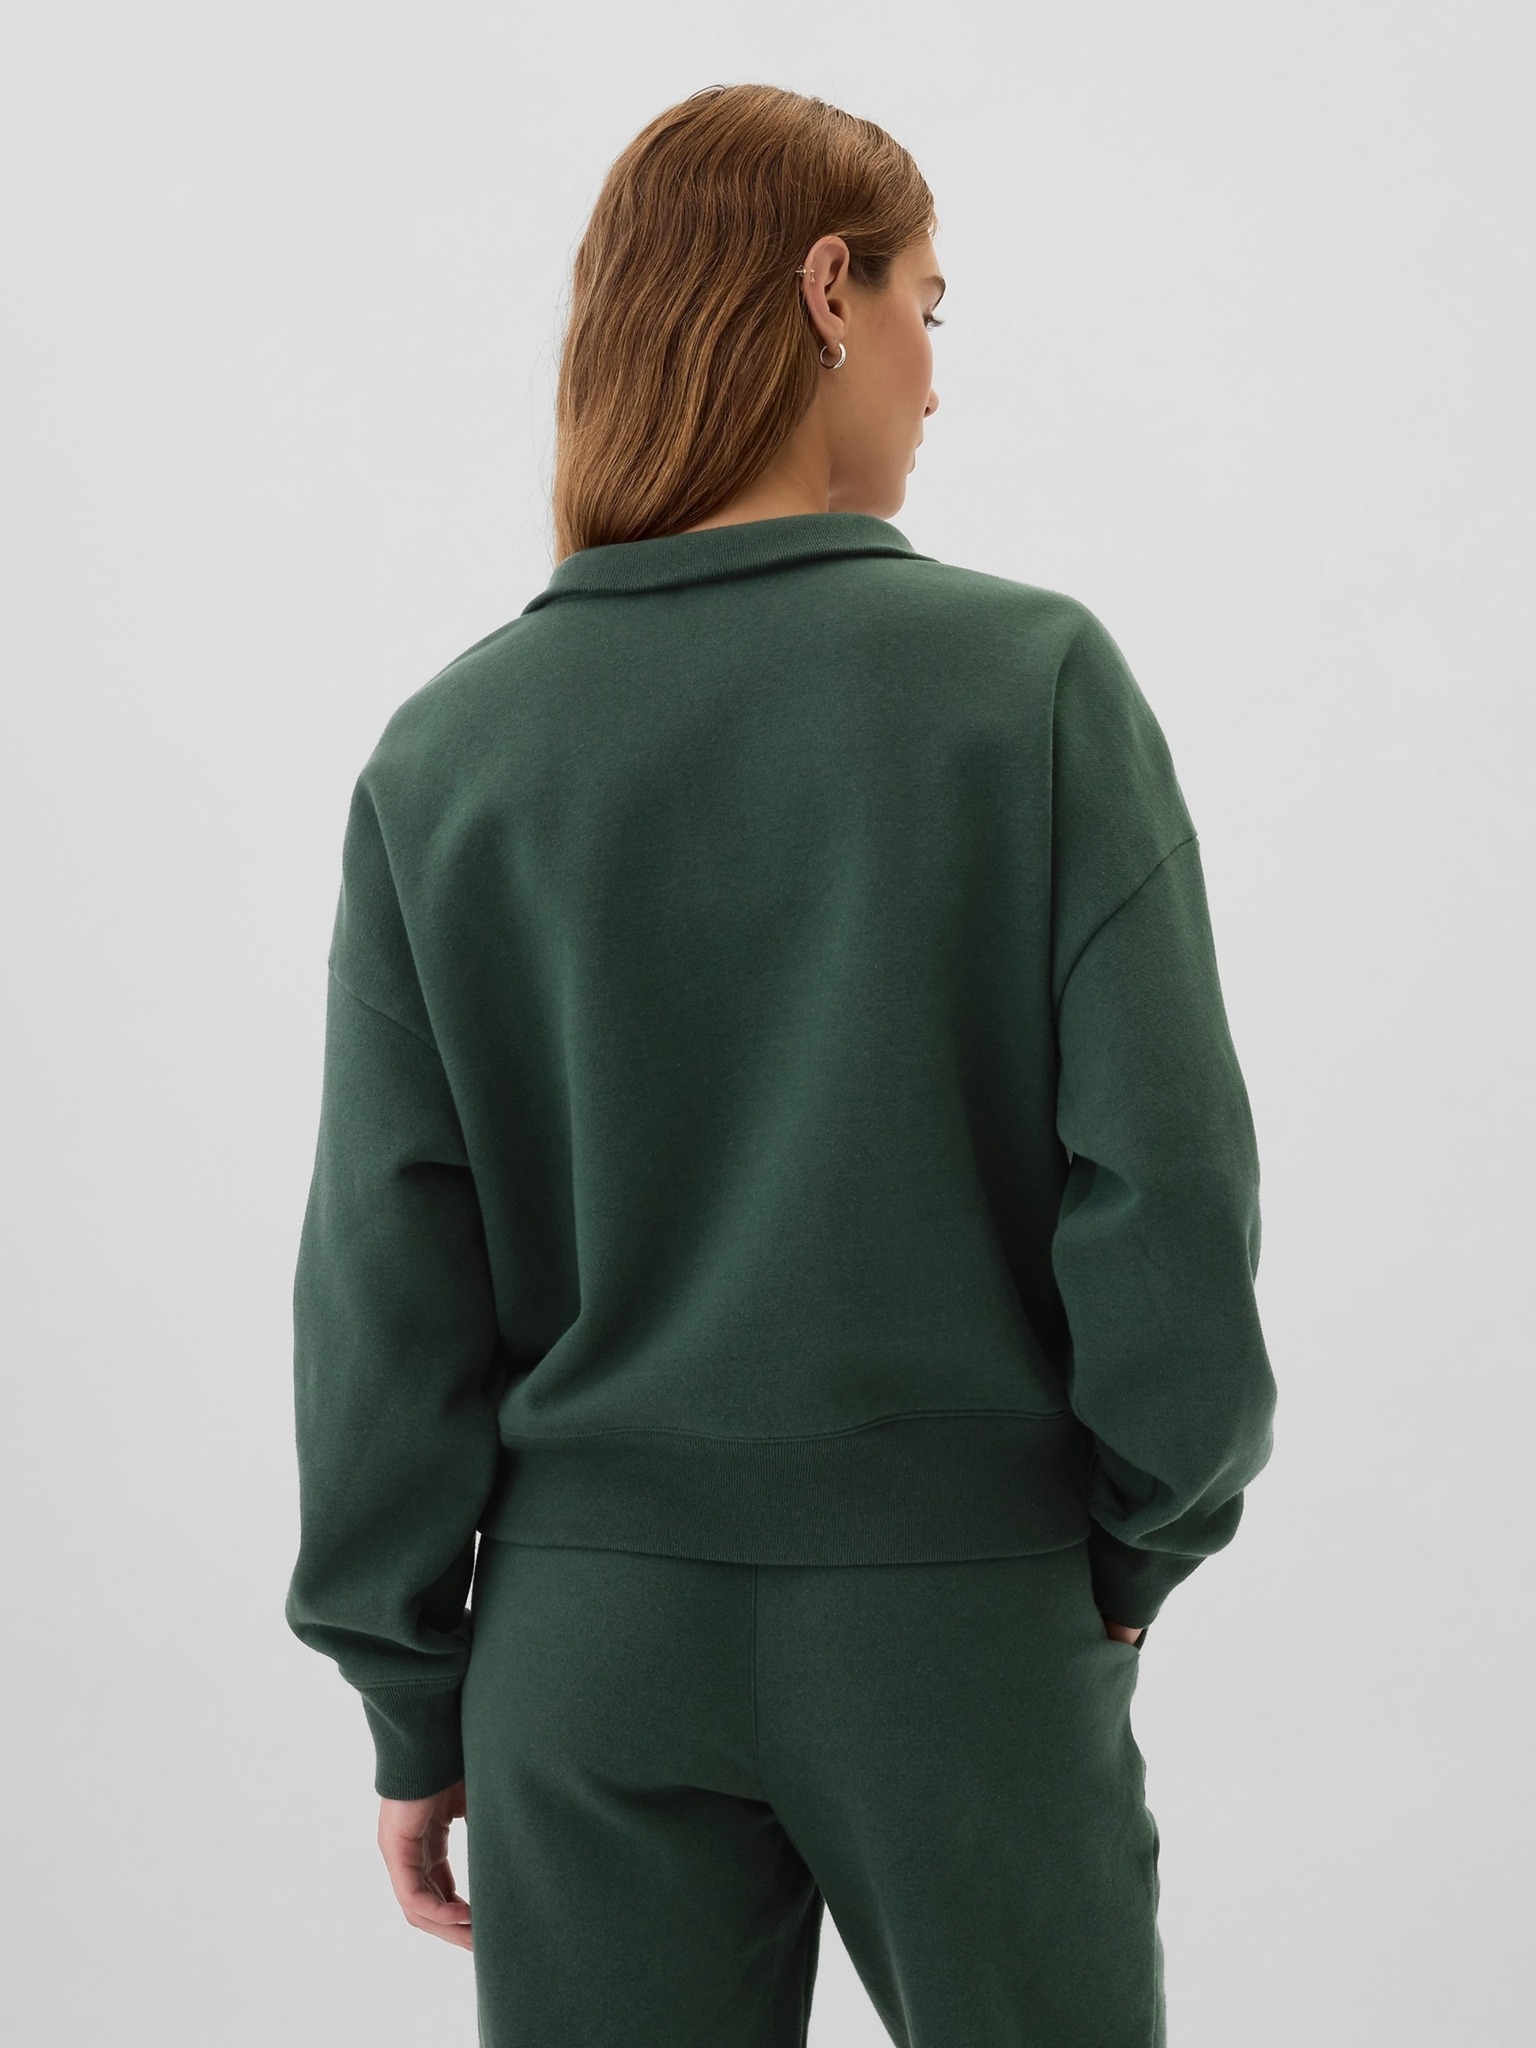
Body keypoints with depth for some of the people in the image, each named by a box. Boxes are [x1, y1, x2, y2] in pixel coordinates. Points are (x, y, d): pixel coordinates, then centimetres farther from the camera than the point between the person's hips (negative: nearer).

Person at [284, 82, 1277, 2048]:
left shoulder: (448, 749, -2)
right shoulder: (1032, 679, -9)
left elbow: (385, 1270, -1)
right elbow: (1168, 1179, -10)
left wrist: (410, 1694, 8)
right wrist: (1145, 1541, 5)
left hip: (592, 1638, 2)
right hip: (968, 1596, -2)